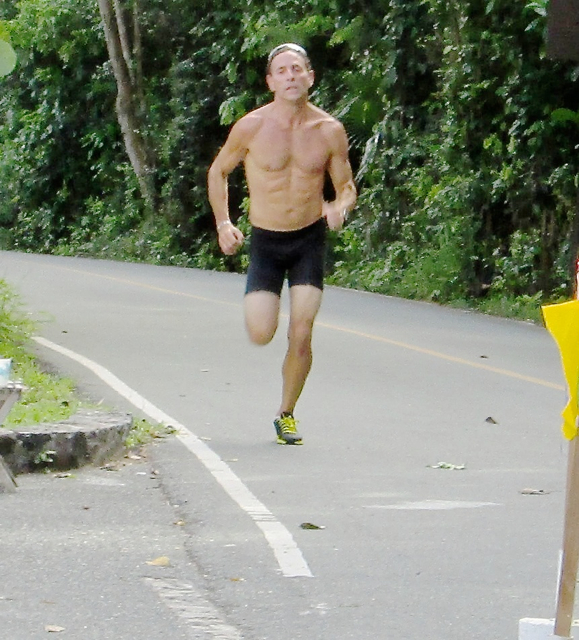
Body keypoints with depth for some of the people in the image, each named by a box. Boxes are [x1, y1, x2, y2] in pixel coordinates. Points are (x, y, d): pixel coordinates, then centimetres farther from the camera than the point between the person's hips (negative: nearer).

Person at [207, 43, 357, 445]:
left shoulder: (330, 131, -5)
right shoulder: (251, 128, -9)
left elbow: (347, 186, 6)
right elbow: (218, 171, 7)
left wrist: (340, 207, -17)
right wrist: (223, 223, -3)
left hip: (311, 240, 1)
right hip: (265, 242, -1)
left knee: (301, 336, -8)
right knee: (261, 334, -12)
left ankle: (287, 415, 14)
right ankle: (262, 302, 27)